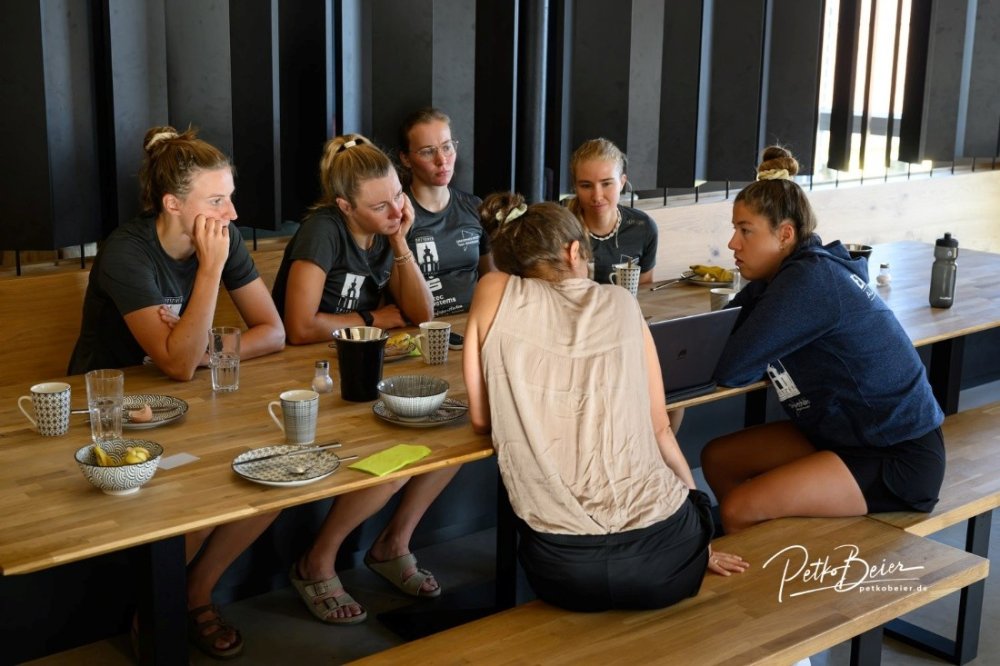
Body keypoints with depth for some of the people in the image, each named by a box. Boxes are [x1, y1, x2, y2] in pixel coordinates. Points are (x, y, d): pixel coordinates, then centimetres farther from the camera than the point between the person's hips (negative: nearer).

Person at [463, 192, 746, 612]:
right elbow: (659, 429, 10)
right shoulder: (621, 304, 8)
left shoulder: (494, 291, 3)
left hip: (563, 568, -1)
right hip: (665, 553, 1)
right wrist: (699, 527, 20)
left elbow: (481, 419, 8)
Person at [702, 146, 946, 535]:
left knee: (739, 510, -19)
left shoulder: (810, 280, -24)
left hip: (899, 458, -10)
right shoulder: (791, 270, 3)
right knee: (717, 459, 10)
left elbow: (731, 370, -24)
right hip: (845, 431, 10)